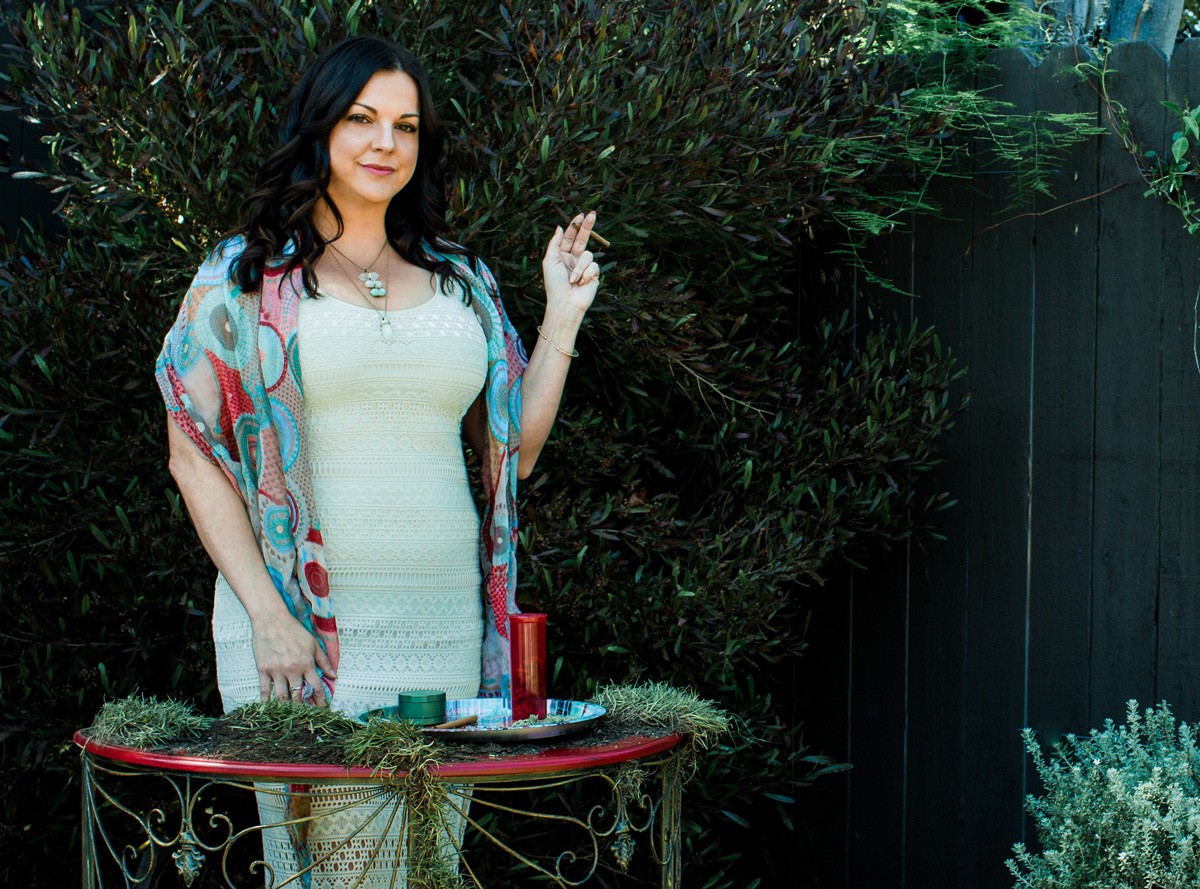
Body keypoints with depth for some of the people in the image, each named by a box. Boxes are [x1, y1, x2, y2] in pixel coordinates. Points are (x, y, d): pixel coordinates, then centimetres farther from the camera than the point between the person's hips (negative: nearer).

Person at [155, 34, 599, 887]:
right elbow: (196, 457, -2)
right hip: (300, 625, -4)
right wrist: (267, 615, -12)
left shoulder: (462, 282, 15)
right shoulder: (244, 277, 4)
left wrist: (563, 317, 9)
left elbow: (513, 453, 16)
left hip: (441, 627, 4)